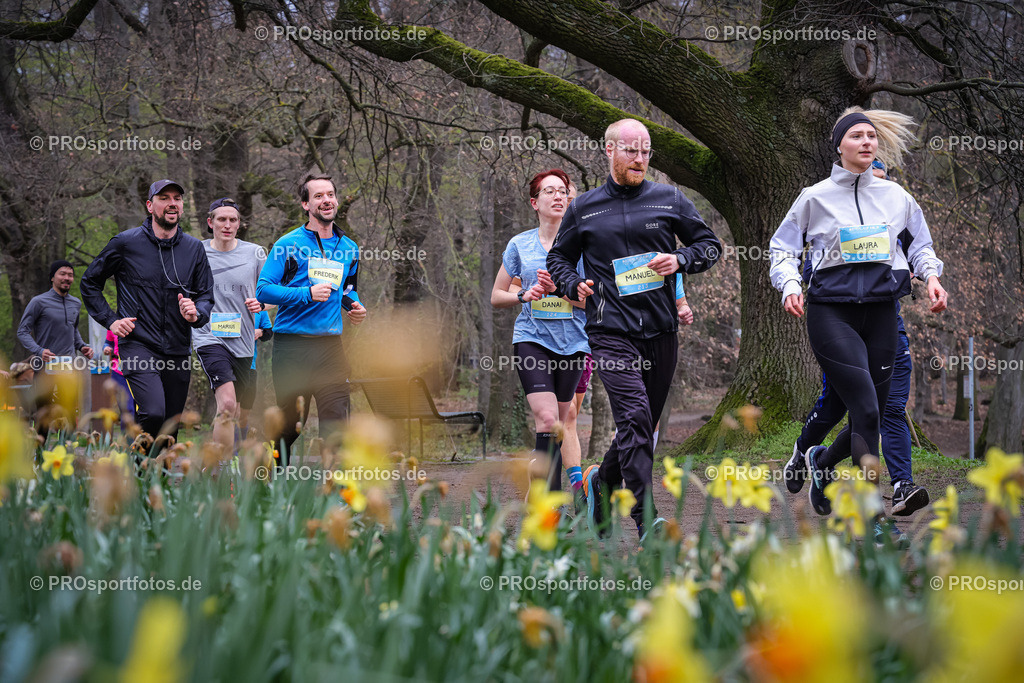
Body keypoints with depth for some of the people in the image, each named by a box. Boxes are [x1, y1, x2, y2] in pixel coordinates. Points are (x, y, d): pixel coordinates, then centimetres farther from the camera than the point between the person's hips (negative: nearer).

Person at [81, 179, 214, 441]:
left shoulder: (194, 248, 8)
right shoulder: (126, 243, 0)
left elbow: (206, 296, 13)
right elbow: (89, 282, 11)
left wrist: (196, 314, -10)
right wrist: (110, 320, 0)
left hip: (178, 352, 4)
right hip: (138, 346, -4)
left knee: (170, 428, 8)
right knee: (152, 413, -24)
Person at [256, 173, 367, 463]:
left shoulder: (348, 248, 14)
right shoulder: (289, 244, -1)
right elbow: (263, 289, -7)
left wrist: (355, 306, 8)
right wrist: (308, 294, -17)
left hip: (331, 346, 3)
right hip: (292, 347, -3)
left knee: (336, 422, -8)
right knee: (288, 426, 6)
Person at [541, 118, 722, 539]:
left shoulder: (669, 200, 10)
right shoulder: (584, 209, 9)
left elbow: (710, 245, 14)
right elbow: (558, 258, 20)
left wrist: (680, 260, -6)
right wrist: (573, 285, -1)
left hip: (661, 330, 3)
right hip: (610, 330, -3)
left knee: (643, 425, 10)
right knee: (635, 417, -19)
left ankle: (602, 481, 38)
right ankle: (647, 520, -20)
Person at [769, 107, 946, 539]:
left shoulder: (895, 196, 11)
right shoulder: (815, 197, 3)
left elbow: (919, 243, 23)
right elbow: (783, 248, 9)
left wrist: (931, 275, 3)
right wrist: (790, 285, -10)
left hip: (881, 310, 4)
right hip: (831, 311, -4)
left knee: (872, 414, 5)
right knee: (866, 409, -17)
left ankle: (822, 460, 38)